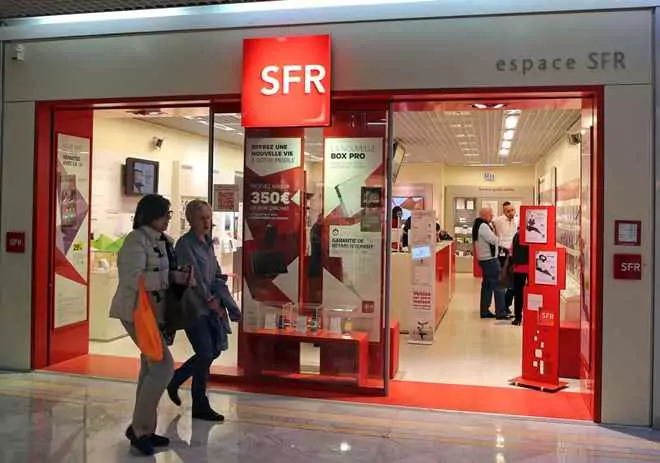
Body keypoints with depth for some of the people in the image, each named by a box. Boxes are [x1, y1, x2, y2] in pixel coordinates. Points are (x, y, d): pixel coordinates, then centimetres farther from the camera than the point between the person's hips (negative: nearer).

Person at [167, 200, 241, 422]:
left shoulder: (208, 243, 13)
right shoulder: (185, 243, -11)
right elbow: (193, 276, -15)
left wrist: (220, 299, 0)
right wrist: (210, 300, -13)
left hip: (210, 306, 8)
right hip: (193, 306, -8)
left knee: (215, 349, 9)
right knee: (205, 353, -6)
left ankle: (175, 380, 29)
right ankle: (200, 406, 11)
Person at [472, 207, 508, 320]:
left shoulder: (480, 225, 14)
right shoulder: (483, 226, -19)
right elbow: (494, 240, -21)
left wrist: (495, 238, -2)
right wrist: (497, 237, -1)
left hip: (485, 259, 10)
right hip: (490, 260, -10)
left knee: (487, 285, 14)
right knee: (498, 286, -5)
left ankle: (484, 311, 18)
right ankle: (500, 313, -2)